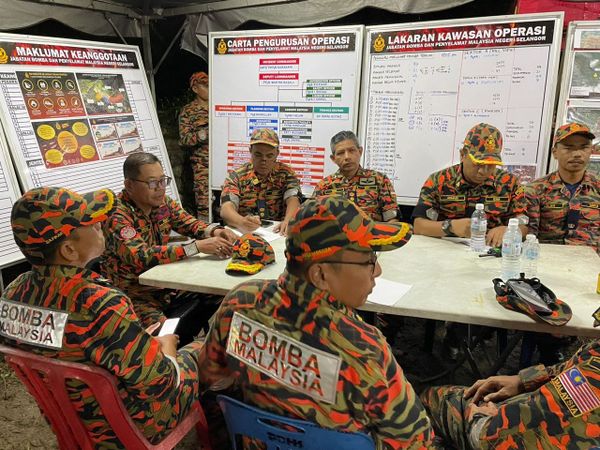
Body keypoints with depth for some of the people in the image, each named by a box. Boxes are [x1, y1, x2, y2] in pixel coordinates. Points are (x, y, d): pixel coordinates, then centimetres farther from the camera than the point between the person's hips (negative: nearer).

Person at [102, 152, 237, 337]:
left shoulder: (162, 201, 1)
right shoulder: (117, 215, -21)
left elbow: (190, 224, 6)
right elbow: (141, 257, -33)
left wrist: (214, 231, -17)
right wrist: (197, 246, -36)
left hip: (166, 284, 7)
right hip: (136, 296, -7)